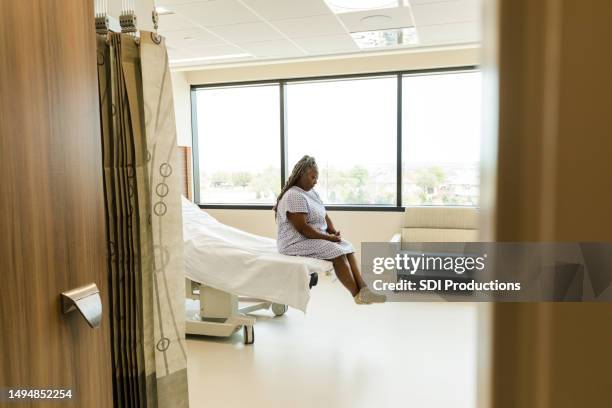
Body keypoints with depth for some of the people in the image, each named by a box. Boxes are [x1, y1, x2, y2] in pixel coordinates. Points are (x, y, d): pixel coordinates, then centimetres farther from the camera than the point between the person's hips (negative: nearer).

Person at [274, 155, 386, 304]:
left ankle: (363, 288, -17)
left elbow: (325, 216, 16)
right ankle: (358, 295, -18)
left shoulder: (312, 193, 14)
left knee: (348, 247, -7)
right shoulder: (294, 196, -18)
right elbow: (302, 228, -24)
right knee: (337, 252, -23)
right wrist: (328, 238, -19)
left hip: (317, 238, 9)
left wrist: (334, 232, -4)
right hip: (297, 242, -9)